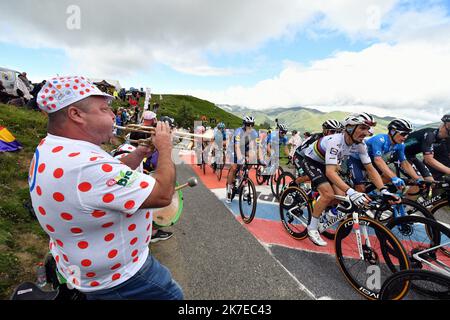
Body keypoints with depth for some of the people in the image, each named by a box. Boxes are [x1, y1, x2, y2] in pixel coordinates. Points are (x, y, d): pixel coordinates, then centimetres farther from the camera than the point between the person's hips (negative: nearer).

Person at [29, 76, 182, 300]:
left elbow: (114, 175, 2)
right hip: (117, 277, -8)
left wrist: (141, 152, -6)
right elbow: (163, 194, -32)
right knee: (171, 295, 15)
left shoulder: (49, 147, -5)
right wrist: (164, 148, -19)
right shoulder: (87, 167, -38)